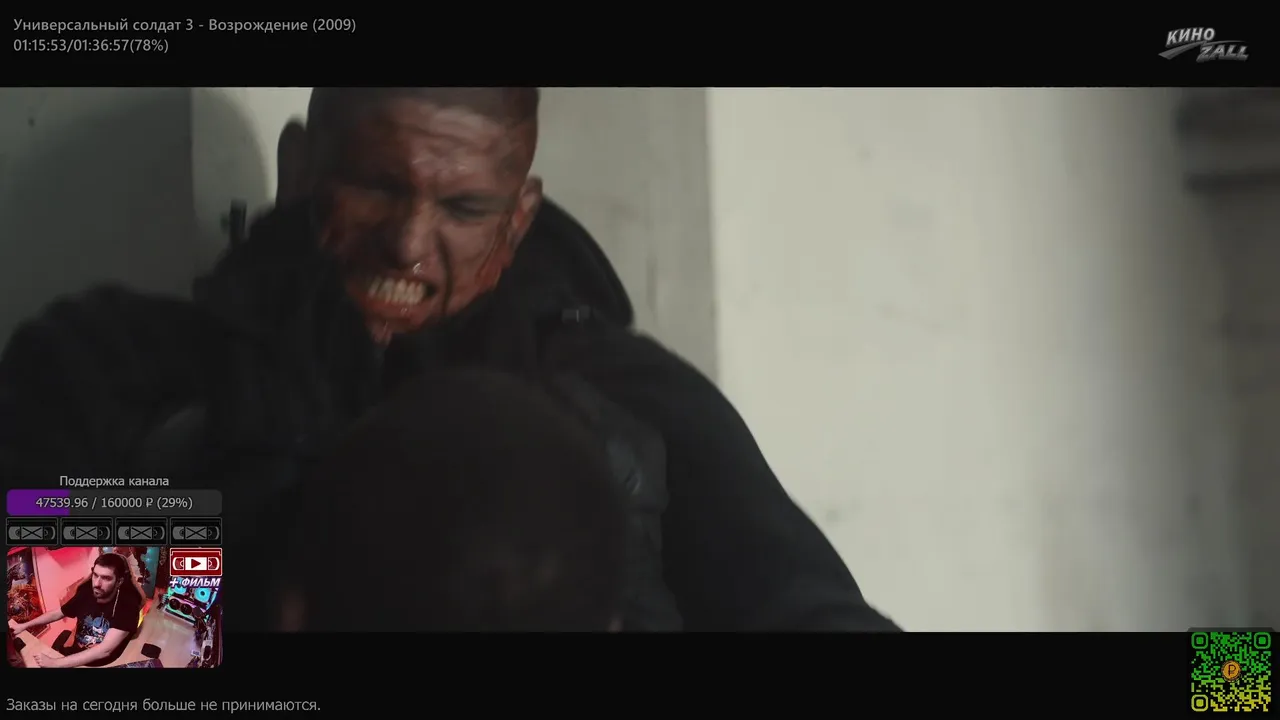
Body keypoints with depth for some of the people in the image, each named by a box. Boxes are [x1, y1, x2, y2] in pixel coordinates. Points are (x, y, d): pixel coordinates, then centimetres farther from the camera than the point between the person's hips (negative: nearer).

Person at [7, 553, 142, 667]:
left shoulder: (127, 606, -24)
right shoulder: (86, 594, -7)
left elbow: (104, 650, -32)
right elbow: (57, 613, 15)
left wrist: (55, 663, -34)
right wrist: (24, 625, 9)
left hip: (101, 665, -5)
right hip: (75, 656, 5)